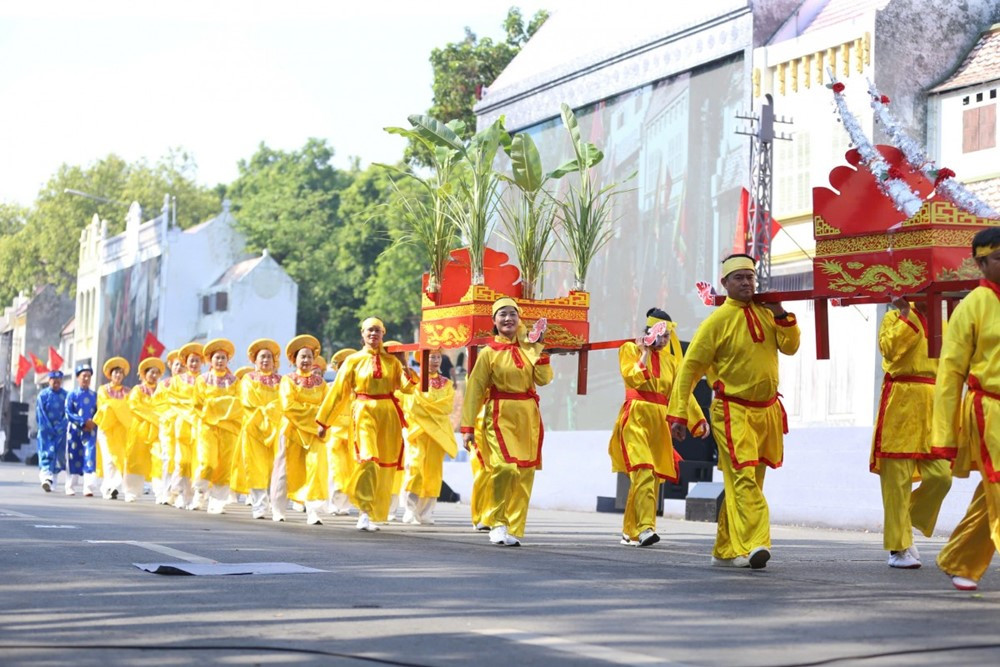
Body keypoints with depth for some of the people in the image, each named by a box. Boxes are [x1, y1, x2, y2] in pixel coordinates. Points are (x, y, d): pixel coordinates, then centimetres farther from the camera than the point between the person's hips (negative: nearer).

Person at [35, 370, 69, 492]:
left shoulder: (65, 395, 6)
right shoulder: (43, 395, 0)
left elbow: (67, 413, 4)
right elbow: (40, 415, -4)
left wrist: (61, 427, -9)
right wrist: (50, 429, -9)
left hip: (61, 431, 3)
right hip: (46, 431, -2)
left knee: (61, 455, 3)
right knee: (46, 454, -12)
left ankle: (53, 478, 15)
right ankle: (46, 478, -25)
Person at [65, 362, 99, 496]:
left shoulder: (94, 395, 8)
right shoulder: (72, 395, 3)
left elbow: (98, 412, 9)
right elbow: (69, 413, -4)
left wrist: (93, 423, -12)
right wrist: (83, 422, -15)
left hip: (90, 430, 0)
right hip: (75, 430, 0)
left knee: (90, 457, -12)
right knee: (73, 458, 5)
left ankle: (89, 488, -18)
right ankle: (70, 488, 15)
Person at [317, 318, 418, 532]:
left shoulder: (391, 361, 11)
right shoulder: (353, 360, 6)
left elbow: (405, 387, 2)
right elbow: (338, 392, 7)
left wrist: (409, 376, -20)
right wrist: (323, 421, 6)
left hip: (388, 416, 3)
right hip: (364, 413, -3)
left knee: (384, 466, 4)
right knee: (368, 460, -20)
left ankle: (374, 513, 17)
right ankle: (364, 513, -21)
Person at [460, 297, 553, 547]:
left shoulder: (528, 349, 11)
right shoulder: (489, 353, 1)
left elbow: (544, 379, -2)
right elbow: (474, 390, -3)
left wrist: (537, 349, -7)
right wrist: (467, 427, -8)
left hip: (528, 417, 4)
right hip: (500, 416, -4)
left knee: (524, 474, 2)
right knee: (504, 467, -21)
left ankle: (514, 529, 10)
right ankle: (498, 522, -4)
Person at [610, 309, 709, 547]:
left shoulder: (669, 358, 18)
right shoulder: (630, 349, 5)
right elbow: (632, 377, -12)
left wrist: (699, 420, 13)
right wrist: (645, 353, -9)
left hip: (660, 422, 5)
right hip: (636, 418, -5)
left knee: (653, 477, 4)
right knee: (644, 472, -20)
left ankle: (631, 531, 13)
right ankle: (645, 528, -29)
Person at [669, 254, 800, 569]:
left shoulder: (765, 314, 10)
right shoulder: (718, 320, -8)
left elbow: (790, 347, 12)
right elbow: (690, 367, -7)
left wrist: (781, 315, -2)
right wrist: (678, 414, -11)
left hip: (767, 410, 6)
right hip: (733, 411, -6)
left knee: (744, 482, 10)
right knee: (744, 477, -19)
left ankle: (725, 551, 18)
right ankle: (754, 545, -28)